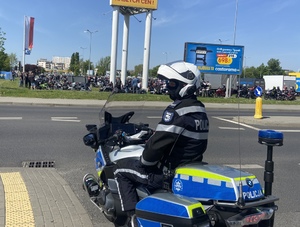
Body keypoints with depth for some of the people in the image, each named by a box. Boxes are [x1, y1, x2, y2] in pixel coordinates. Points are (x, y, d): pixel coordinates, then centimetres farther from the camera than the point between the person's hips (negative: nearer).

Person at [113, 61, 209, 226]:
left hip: (170, 173, -9)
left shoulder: (176, 111, -22)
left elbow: (157, 143, -24)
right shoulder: (200, 109, 6)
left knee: (121, 170, 5)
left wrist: (143, 164, -6)